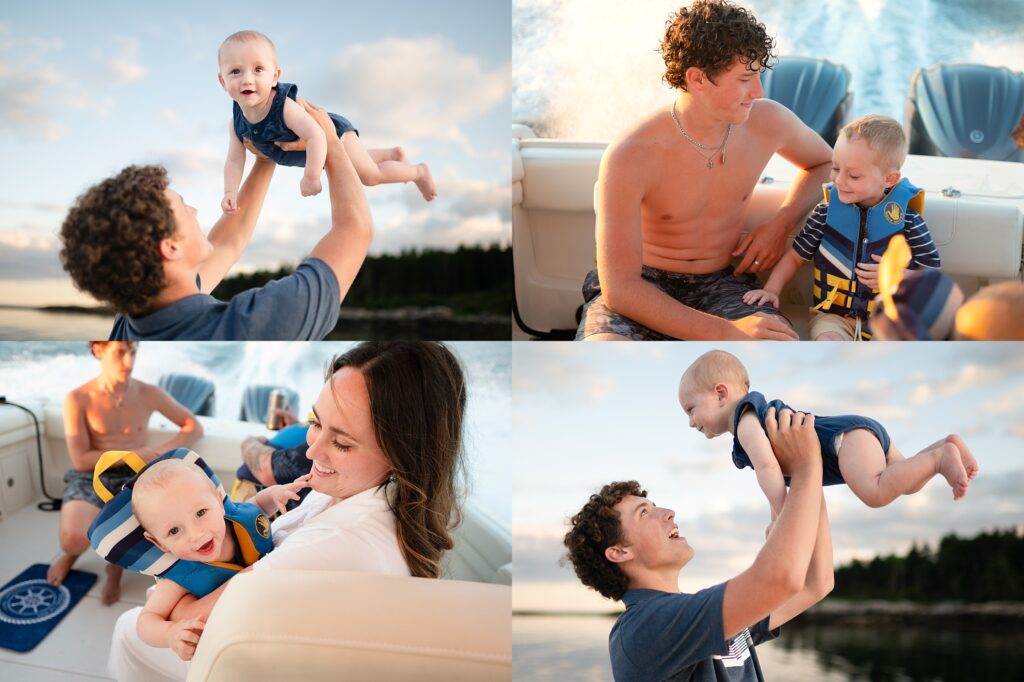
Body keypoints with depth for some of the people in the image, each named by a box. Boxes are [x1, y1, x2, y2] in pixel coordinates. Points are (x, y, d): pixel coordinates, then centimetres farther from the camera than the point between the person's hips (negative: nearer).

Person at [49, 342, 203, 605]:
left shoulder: (149, 394, 2)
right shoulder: (78, 398, -6)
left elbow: (194, 427, 8)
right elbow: (81, 460, -10)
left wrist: (159, 452, -9)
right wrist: (136, 454, -11)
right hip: (90, 478, -2)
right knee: (74, 540, -33)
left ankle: (117, 563, 6)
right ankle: (73, 550, 11)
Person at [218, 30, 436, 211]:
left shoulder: (286, 108, -43)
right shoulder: (237, 123, -24)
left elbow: (316, 136, -51)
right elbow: (234, 161, -15)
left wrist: (311, 177, -51)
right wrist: (230, 192, -31)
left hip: (333, 133, -7)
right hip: (314, 150, 7)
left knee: (370, 175, -4)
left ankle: (418, 171, 24)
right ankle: (393, 154, 55)